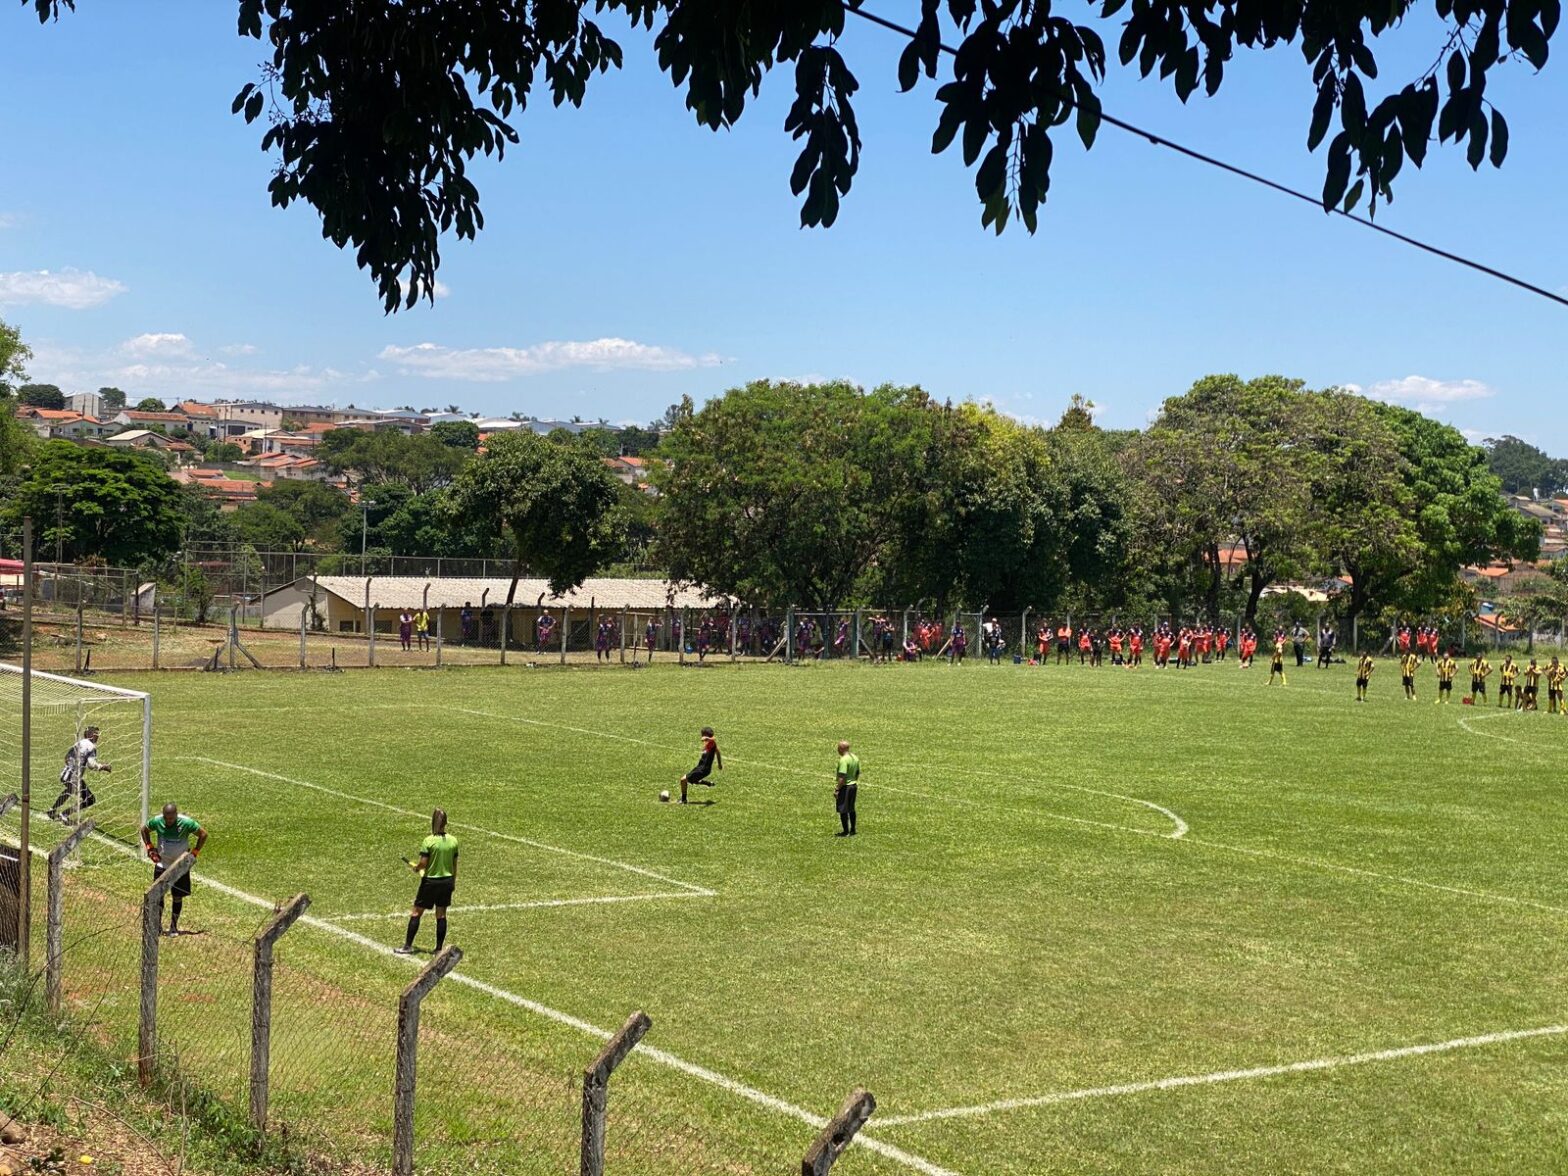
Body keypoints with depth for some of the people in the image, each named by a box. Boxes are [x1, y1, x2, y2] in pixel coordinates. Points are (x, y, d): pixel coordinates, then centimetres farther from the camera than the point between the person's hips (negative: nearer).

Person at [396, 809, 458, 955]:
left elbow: (423, 863, -16)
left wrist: (416, 868, 6)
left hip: (430, 881, -4)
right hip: (447, 881, 4)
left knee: (416, 913, 7)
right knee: (441, 914, 12)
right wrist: (453, 882, 16)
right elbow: (455, 864, 5)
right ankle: (439, 948, 15)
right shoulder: (453, 841, -2)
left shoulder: (428, 841, -16)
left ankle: (408, 946, 11)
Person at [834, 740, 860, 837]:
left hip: (845, 787, -9)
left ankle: (846, 831, 4)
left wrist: (837, 789, -21)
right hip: (853, 786, 9)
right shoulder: (855, 757, 7)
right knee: (851, 809, 18)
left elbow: (842, 777, -24)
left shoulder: (844, 760, -21)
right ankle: (852, 830, 26)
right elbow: (858, 773, 15)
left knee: (843, 810, 0)